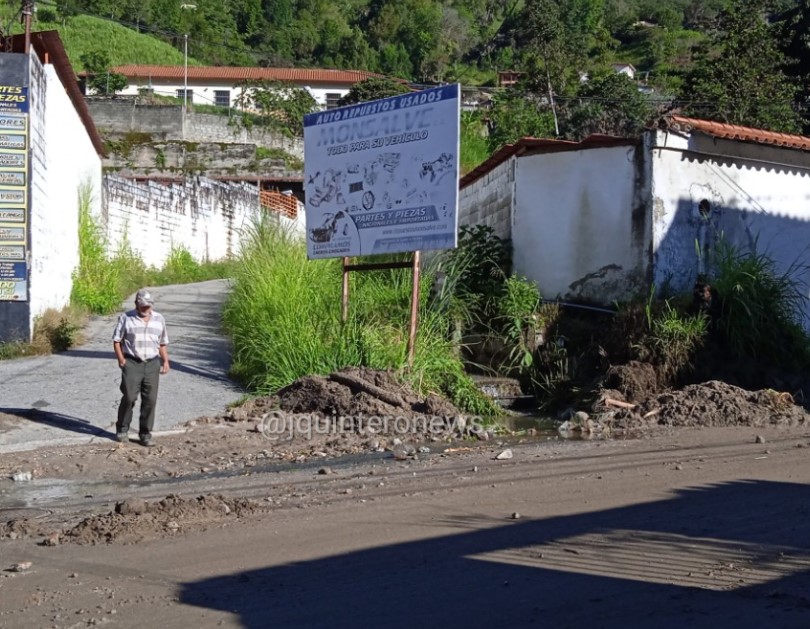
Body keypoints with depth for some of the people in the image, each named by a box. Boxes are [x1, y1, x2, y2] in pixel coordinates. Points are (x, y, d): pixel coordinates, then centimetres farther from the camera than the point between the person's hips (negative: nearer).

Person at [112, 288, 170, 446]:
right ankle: (122, 429, 12)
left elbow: (163, 343, 17)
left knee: (150, 400, 0)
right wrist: (121, 359, -9)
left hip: (152, 364, 3)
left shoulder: (159, 319, 11)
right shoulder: (126, 318, 1)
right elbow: (117, 340, 1)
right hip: (132, 363, -3)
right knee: (129, 397, -7)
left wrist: (165, 360, 5)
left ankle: (145, 433, 8)